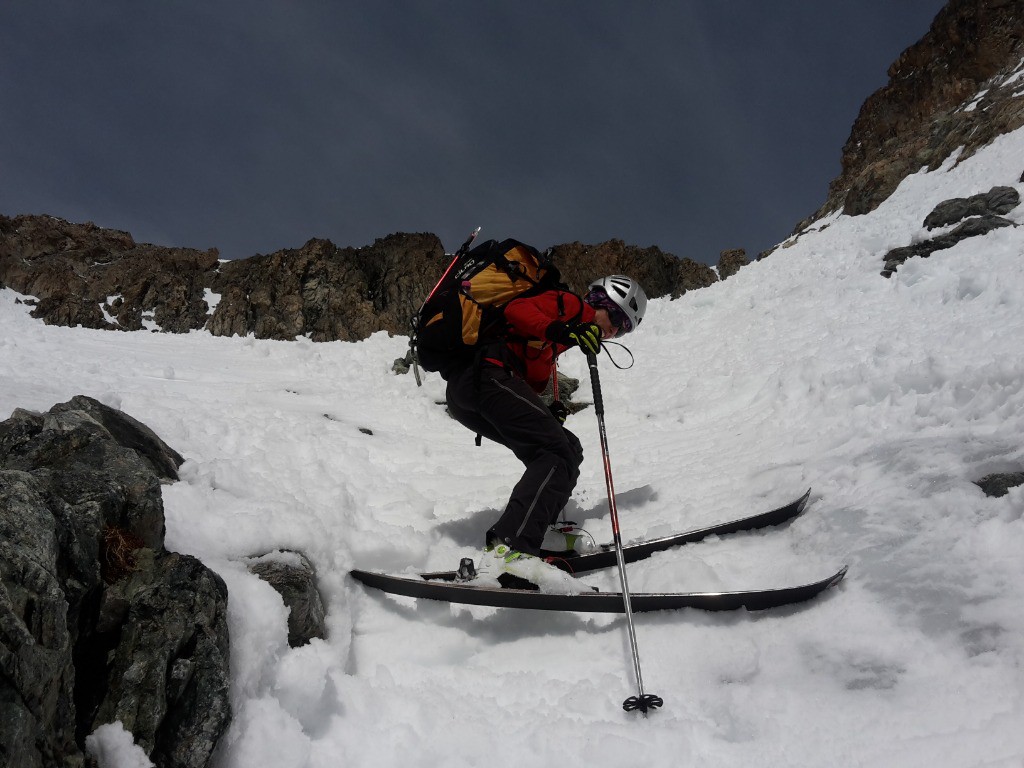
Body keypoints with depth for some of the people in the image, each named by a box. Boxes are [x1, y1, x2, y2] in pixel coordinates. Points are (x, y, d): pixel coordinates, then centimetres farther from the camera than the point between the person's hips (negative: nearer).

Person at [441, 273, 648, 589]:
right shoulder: (572, 305, 9)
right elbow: (517, 309, -9)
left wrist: (546, 414, 8)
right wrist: (561, 331, -24)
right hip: (487, 372, -10)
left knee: (567, 451, 9)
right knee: (559, 454, -21)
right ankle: (509, 551, -38)